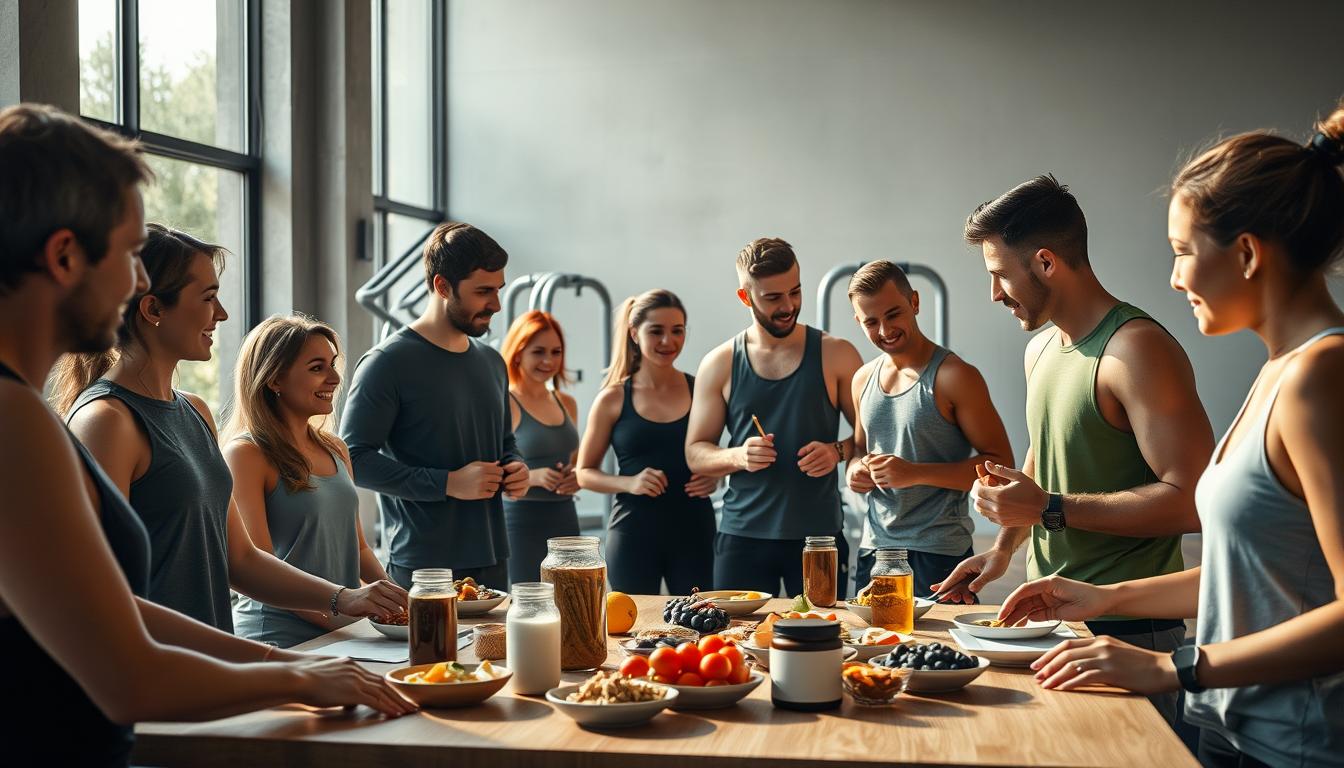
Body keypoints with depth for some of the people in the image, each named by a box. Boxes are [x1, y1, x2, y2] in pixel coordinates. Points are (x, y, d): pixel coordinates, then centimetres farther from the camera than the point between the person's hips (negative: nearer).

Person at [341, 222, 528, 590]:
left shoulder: (492, 362, 14)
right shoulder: (387, 363, -9)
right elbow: (353, 458, -15)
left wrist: (516, 467, 4)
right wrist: (447, 483, -19)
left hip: (492, 560, 7)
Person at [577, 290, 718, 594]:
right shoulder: (613, 399, 1)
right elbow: (585, 473, 6)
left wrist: (715, 478, -5)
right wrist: (629, 483, -12)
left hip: (694, 532, 1)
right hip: (634, 533, -1)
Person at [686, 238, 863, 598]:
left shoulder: (836, 355, 3)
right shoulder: (719, 365, 4)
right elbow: (695, 453, 7)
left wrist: (838, 451, -14)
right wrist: (738, 456, -13)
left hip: (820, 535, 0)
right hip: (742, 537, 1)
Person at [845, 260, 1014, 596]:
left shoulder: (954, 376, -10)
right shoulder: (863, 379, 10)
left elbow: (1000, 464, -12)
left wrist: (916, 473, -21)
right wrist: (855, 468, 1)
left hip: (939, 555, -5)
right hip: (874, 549, 6)